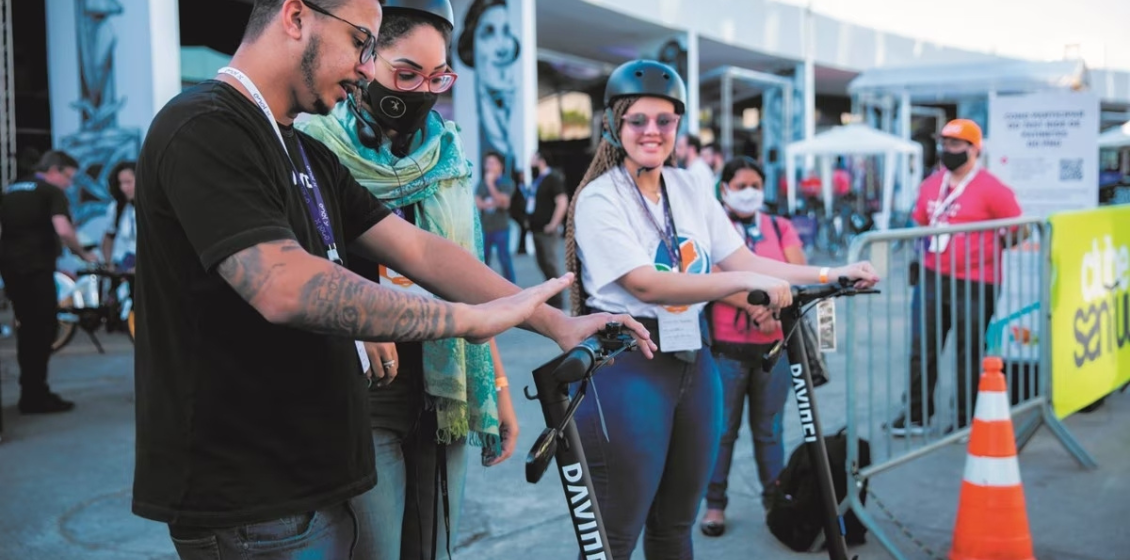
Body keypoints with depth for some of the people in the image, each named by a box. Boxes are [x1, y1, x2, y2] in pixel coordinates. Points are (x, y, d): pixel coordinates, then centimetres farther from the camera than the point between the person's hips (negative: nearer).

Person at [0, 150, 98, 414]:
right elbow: (63, 230, -21)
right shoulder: (52, 192, -5)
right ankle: (36, 397, -2)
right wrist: (84, 254, -9)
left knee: (28, 328, 16)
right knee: (42, 329, -2)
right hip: (36, 267, -8)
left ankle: (30, 392, 21)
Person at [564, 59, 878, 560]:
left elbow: (742, 259, 5)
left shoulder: (691, 189, 9)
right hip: (627, 367, -6)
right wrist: (747, 282, -27)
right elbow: (647, 285, -21)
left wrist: (831, 274, -3)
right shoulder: (599, 198, -10)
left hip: (692, 362, 6)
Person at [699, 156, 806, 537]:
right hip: (726, 347, -3)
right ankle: (714, 503, 15)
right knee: (722, 429, 4)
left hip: (774, 346, 3)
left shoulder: (780, 228, 10)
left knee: (769, 430, 12)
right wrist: (755, 306, -23)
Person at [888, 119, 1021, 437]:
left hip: (974, 285, -6)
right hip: (932, 279, 6)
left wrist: (991, 253, 0)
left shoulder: (990, 189, -11)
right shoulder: (931, 185, 9)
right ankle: (916, 415, 15)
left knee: (969, 355, 6)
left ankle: (966, 420, 18)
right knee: (921, 350, 6)